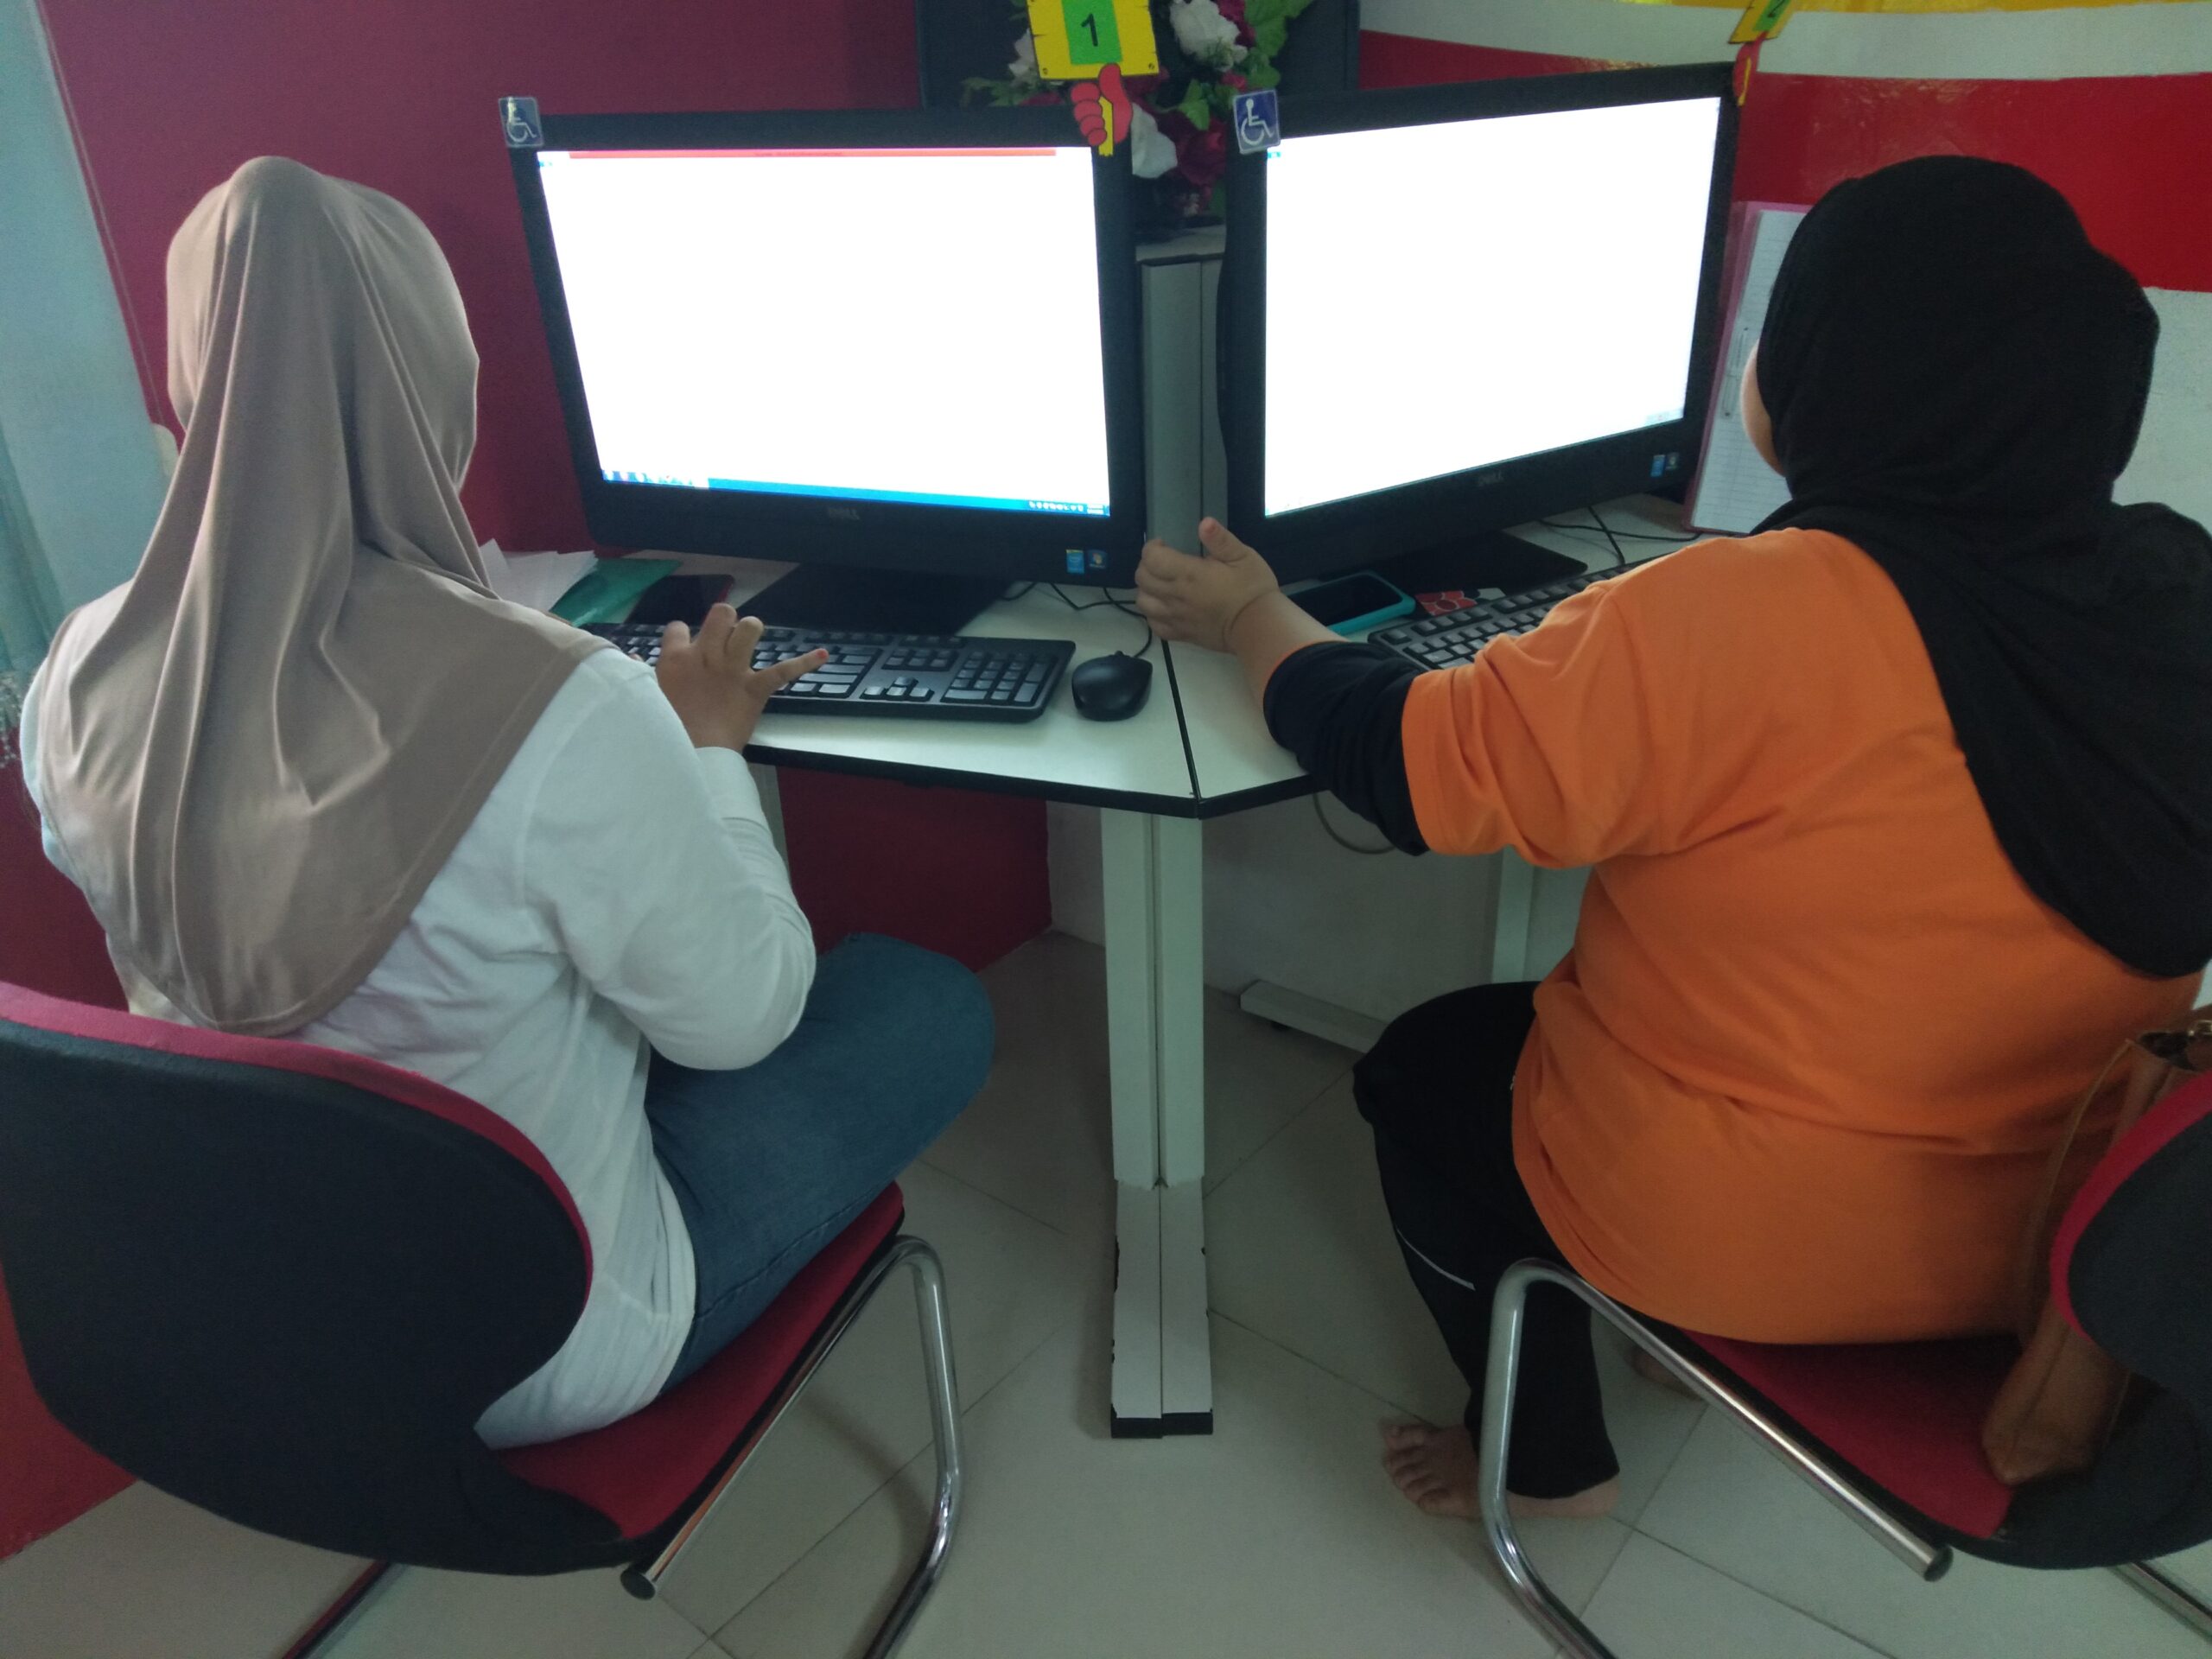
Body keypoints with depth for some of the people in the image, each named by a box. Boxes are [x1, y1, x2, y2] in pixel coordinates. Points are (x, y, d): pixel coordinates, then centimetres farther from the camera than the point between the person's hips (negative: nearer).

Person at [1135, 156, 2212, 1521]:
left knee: (1428, 1065, 19)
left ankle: (1551, 1459, 30)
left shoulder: (1748, 622, -29)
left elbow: (1412, 765, -18)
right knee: (1568, 998, 28)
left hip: (1750, 1232, -6)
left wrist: (1254, 618, -1)